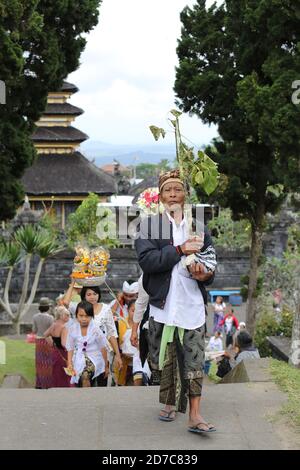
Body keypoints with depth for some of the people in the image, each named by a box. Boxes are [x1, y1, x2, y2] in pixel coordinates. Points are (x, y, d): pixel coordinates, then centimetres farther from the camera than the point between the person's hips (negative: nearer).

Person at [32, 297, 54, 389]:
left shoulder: (35, 317, -6)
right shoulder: (50, 318, -18)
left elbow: (34, 330, 0)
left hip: (39, 341, 4)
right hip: (48, 341, -4)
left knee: (40, 363, 14)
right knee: (48, 363, 6)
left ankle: (39, 384, 20)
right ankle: (48, 384, 10)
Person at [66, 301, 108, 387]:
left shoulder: (95, 330, -13)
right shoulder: (72, 329, -6)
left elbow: (103, 348, -2)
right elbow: (70, 348, 3)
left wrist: (106, 366, 5)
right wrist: (70, 364, -8)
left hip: (94, 358, -3)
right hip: (79, 360, 3)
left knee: (85, 376, -32)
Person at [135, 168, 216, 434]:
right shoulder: (149, 225, 1)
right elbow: (146, 260, -13)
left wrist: (205, 275, -12)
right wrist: (179, 250, -18)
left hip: (193, 303, 1)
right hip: (163, 302, -1)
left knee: (194, 358, -2)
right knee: (167, 357, 9)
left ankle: (195, 415, -1)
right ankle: (170, 404, 26)